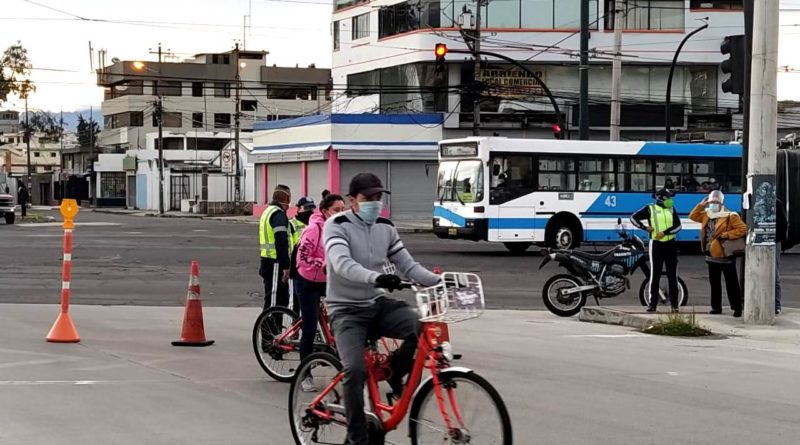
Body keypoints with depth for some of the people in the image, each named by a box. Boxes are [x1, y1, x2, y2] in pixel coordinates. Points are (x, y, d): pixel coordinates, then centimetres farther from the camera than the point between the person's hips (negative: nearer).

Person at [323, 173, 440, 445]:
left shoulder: (386, 228, 6)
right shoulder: (337, 226, -12)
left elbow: (408, 266, 5)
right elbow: (342, 264, -30)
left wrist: (439, 281, -14)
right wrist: (376, 277, -48)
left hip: (378, 304, 5)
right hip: (347, 309, -5)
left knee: (424, 327, -23)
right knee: (355, 369, -26)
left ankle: (395, 372, 5)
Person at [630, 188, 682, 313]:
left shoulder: (672, 209, 9)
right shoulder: (650, 209, 0)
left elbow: (678, 226, 1)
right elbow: (634, 218, 5)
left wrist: (665, 232, -12)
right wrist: (644, 227, -5)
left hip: (671, 244, 3)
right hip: (656, 244, -3)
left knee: (672, 275, 4)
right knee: (655, 274, -1)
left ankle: (674, 303, 8)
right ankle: (652, 303, 3)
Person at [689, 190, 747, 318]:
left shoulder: (730, 216, -12)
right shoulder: (707, 215, 10)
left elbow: (742, 229, -18)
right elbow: (693, 216, 16)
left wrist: (726, 235, -22)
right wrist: (701, 205, 4)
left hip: (726, 256, -7)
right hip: (712, 256, 7)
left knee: (731, 283, -3)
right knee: (714, 283, 13)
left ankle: (737, 308, 1)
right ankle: (716, 307, 21)